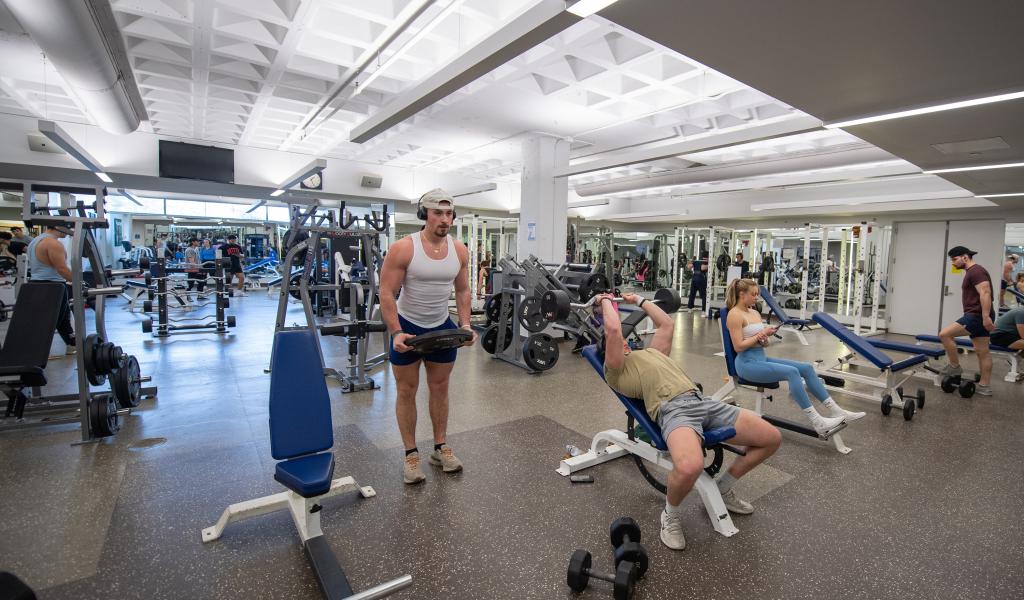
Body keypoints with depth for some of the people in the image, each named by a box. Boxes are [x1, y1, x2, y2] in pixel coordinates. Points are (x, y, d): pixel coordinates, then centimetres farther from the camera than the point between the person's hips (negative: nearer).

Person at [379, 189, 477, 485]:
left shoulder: (460, 250, -5)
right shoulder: (403, 248, -18)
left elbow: (463, 290, 5)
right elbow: (387, 293, -17)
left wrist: (465, 325, -6)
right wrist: (396, 333, -24)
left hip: (442, 327, 4)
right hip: (408, 327, -4)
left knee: (440, 387, 12)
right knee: (407, 391, 6)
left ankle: (441, 448, 28)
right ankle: (411, 454, 20)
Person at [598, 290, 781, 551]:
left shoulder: (651, 352, 34)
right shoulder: (615, 369, 9)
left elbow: (667, 324, 39)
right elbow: (612, 329, -4)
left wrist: (639, 300, 49)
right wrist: (606, 301, 13)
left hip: (703, 402, 8)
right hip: (673, 409, -8)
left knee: (772, 438, 5)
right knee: (689, 468, -39)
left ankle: (723, 489, 24)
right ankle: (671, 513, -1)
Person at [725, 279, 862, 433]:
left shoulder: (755, 313, 15)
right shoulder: (734, 315, -12)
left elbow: (764, 342, 16)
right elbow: (738, 347, -18)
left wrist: (766, 338, -6)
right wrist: (760, 335, -15)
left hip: (762, 358, 9)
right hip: (747, 363, -9)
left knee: (807, 368, -2)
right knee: (791, 372, -26)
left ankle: (835, 410, -1)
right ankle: (816, 421, -23)